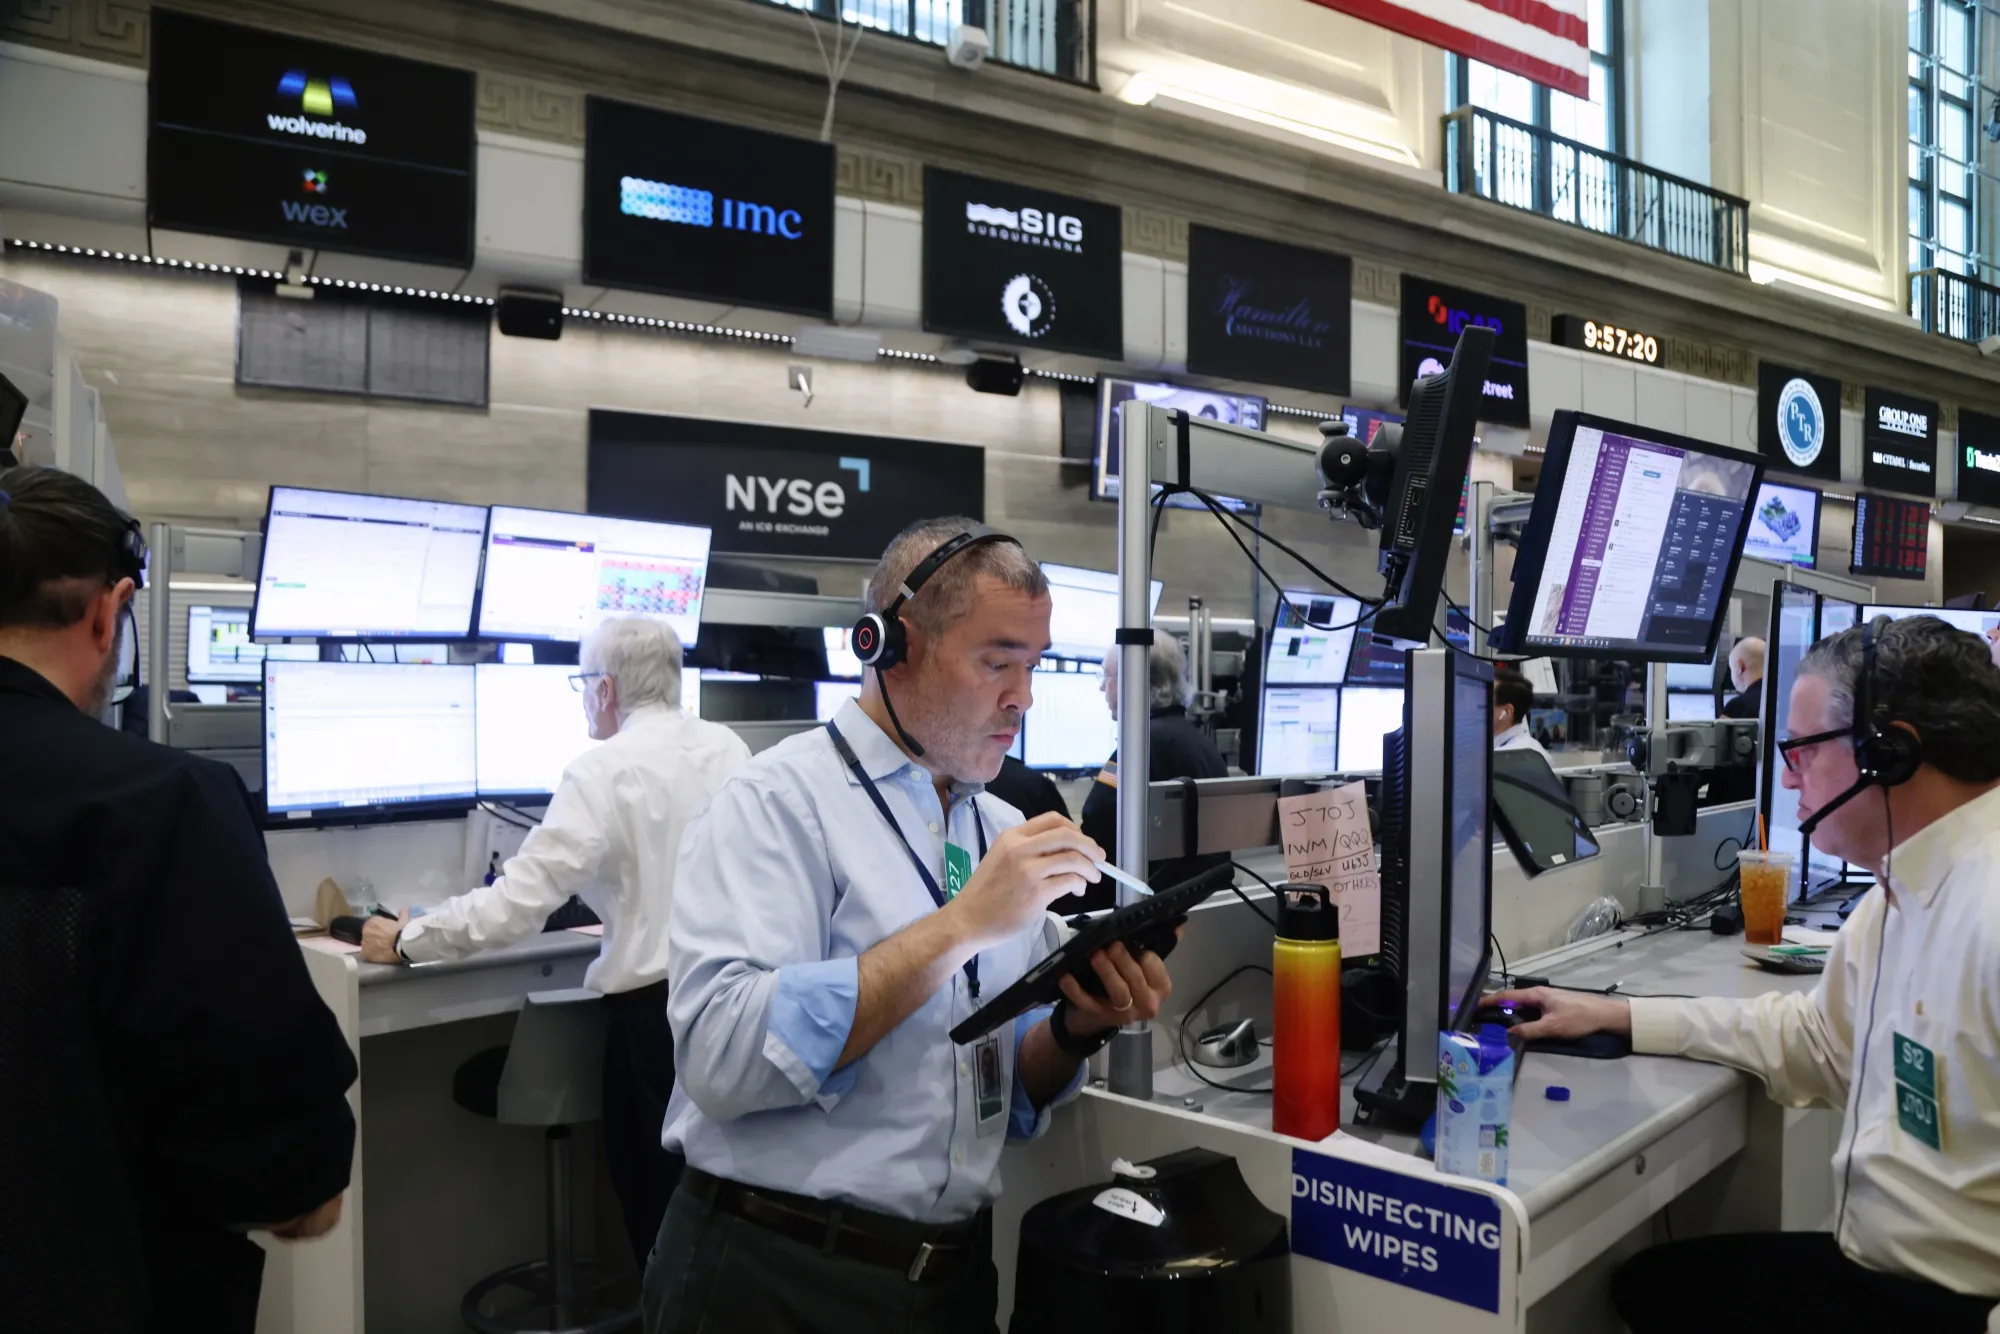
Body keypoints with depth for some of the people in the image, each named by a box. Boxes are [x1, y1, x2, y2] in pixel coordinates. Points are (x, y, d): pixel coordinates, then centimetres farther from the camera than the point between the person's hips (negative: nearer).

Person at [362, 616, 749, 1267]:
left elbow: (517, 899, -15)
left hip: (655, 1006, -6)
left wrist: (405, 942, -2)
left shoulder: (603, 772, -12)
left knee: (658, 1197, 10)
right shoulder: (729, 748, 5)